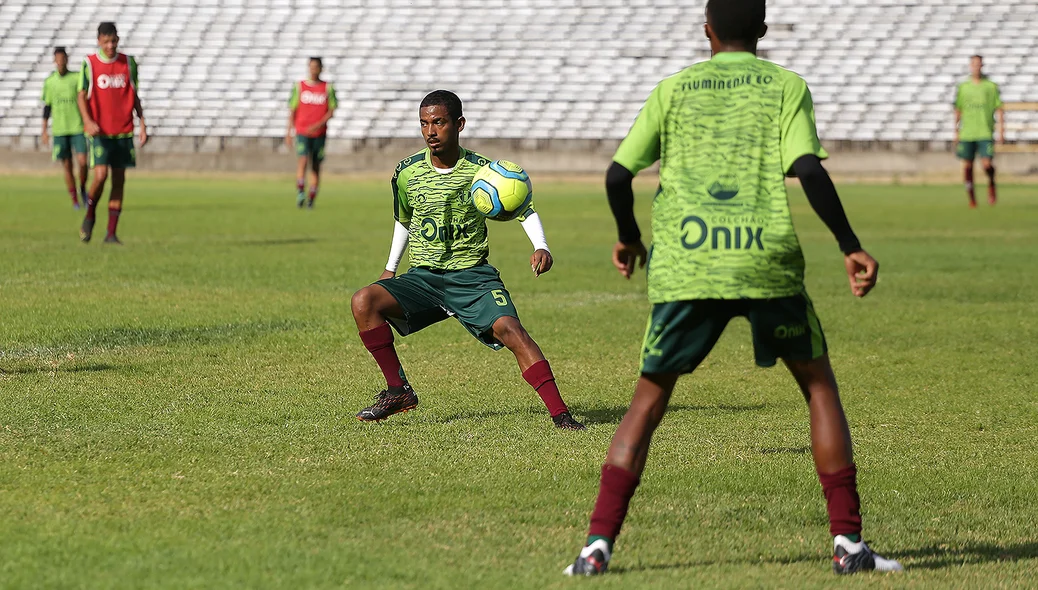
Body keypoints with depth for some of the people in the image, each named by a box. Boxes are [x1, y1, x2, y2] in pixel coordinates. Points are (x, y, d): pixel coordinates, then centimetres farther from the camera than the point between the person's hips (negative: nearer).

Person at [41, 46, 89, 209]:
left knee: (82, 162, -12)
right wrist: (44, 130, 10)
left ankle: (83, 188, 15)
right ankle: (74, 200, 9)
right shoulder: (49, 82, 6)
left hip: (78, 128, -1)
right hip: (59, 130, 1)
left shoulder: (77, 78, 0)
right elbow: (47, 106, 12)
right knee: (67, 166, 1)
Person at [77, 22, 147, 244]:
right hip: (99, 132, -3)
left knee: (119, 181, 1)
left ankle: (111, 233, 6)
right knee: (101, 175, -16)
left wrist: (142, 124, 5)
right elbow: (82, 96, -1)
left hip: (123, 132, 3)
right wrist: (88, 121, -17)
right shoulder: (89, 64, -2)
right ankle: (90, 215, 12)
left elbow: (134, 96, 13)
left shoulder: (128, 63, 7)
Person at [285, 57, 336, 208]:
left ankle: (311, 199, 13)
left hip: (319, 132, 1)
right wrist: (288, 132, 4)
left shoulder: (327, 88, 4)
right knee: (302, 160, -19)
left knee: (316, 166, 5)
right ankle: (300, 193, -21)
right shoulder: (299, 86, 5)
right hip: (302, 132, -1)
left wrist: (319, 124, -14)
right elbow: (292, 110, 8)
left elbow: (332, 110, 1)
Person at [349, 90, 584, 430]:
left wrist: (541, 247, -14)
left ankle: (559, 413, -26)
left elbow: (525, 210, 3)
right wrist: (390, 269, 22)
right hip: (423, 278, 3)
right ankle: (398, 391, -9)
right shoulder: (407, 172, 2)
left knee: (509, 329, -28)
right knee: (363, 301, -21)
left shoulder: (482, 171, -7)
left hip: (473, 275, -3)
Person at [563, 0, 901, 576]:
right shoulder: (786, 86, 8)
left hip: (684, 268, 1)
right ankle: (848, 542, 7)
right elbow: (807, 168, -8)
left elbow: (618, 175, 7)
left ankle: (599, 543, 0)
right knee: (819, 384, 16)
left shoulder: (673, 89, 12)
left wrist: (628, 237, 25)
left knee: (649, 399, 13)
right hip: (766, 264, -1)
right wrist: (851, 247, -4)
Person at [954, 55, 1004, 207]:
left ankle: (991, 184, 20)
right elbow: (958, 111, 13)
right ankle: (971, 198, 14)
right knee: (967, 166, 2)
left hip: (985, 133, -2)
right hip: (966, 134, 2)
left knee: (987, 164, -12)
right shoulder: (963, 87, 8)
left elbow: (999, 109, 3)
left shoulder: (991, 86, 2)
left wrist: (1001, 131, -4)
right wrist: (956, 132, 9)